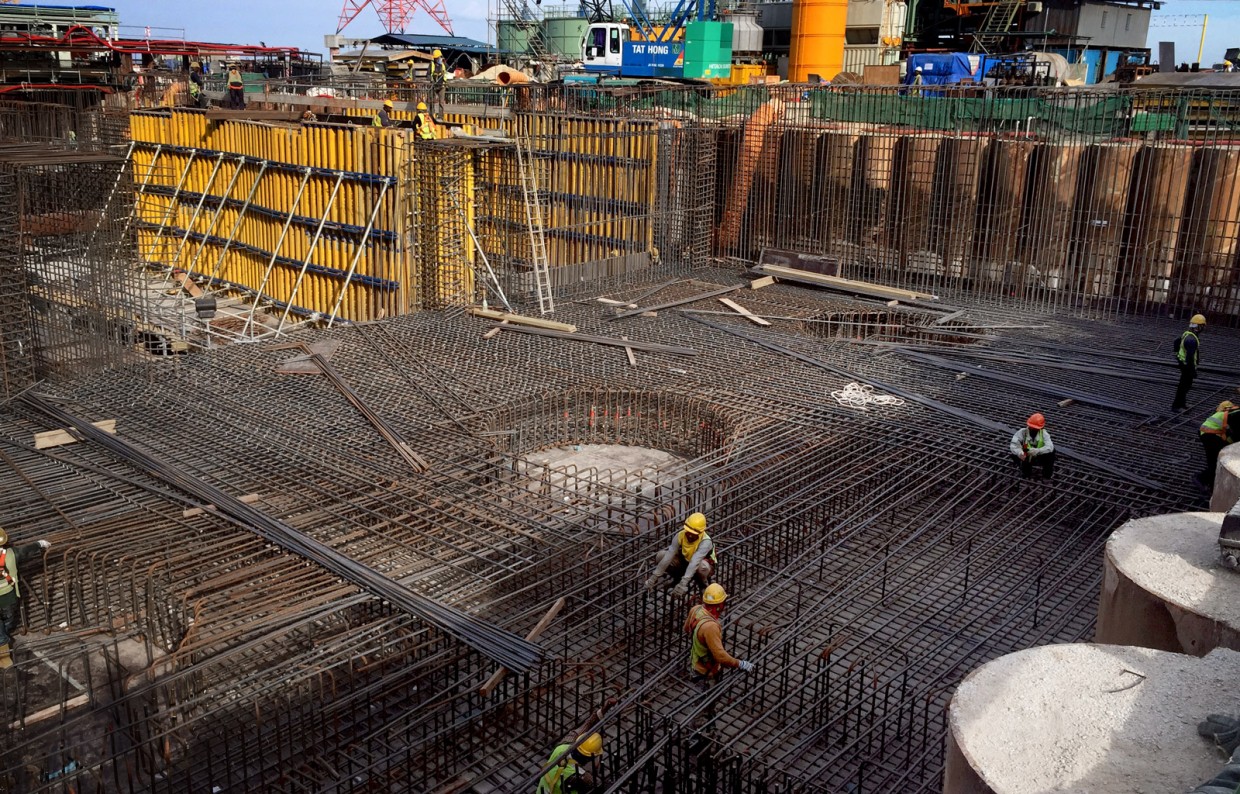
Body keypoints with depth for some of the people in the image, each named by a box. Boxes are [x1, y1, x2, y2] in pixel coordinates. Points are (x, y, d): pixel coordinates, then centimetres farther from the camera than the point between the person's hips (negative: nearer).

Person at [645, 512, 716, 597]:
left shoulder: (706, 542, -35)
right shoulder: (680, 535, -23)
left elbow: (694, 563, -46)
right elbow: (669, 556, -26)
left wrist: (683, 583, -56)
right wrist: (654, 577, -31)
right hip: (685, 561, 4)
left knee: (703, 566, -42)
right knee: (662, 555, -20)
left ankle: (703, 582, -6)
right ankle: (675, 575, 7)